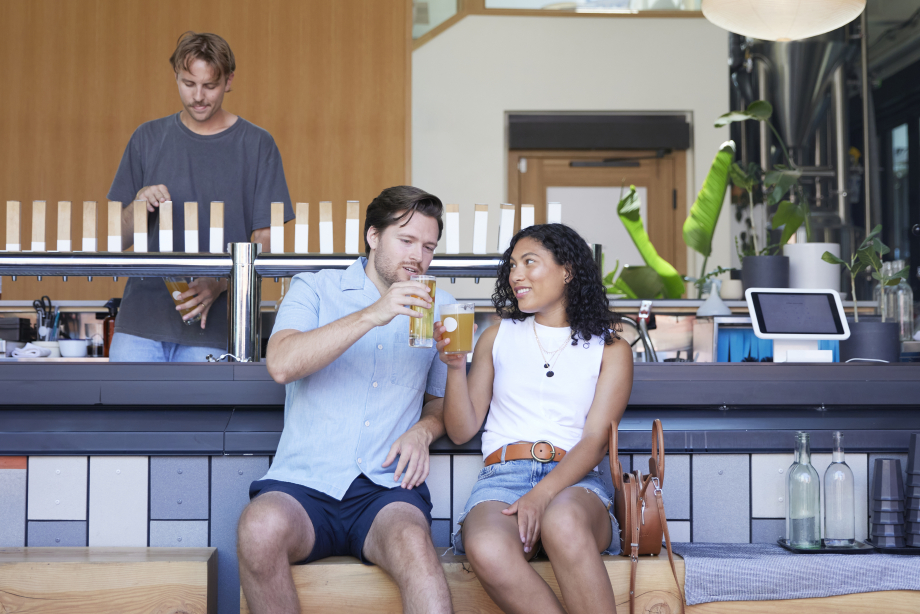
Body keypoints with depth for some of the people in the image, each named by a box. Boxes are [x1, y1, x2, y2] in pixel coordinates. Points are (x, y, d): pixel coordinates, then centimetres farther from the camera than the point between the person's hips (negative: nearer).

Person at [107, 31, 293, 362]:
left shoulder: (257, 145, 4)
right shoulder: (148, 138, 11)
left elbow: (264, 242, 0)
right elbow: (117, 240, 12)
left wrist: (219, 284, -15)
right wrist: (138, 205, -9)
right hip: (141, 323, 2)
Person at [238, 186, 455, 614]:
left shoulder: (437, 308, 18)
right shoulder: (314, 289, 9)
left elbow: (443, 400, 27)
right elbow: (281, 365, -11)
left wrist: (423, 430, 2)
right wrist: (371, 315, -18)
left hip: (386, 489, 1)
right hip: (302, 484, 0)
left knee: (413, 545, -36)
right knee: (260, 527, -35)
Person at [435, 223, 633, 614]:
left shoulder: (609, 348, 15)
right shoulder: (498, 337, 22)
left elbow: (595, 440, 2)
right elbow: (461, 431, 18)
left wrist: (542, 495, -16)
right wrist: (456, 365, 0)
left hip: (574, 481, -1)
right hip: (503, 476, 1)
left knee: (563, 522, -42)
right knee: (487, 550, -37)